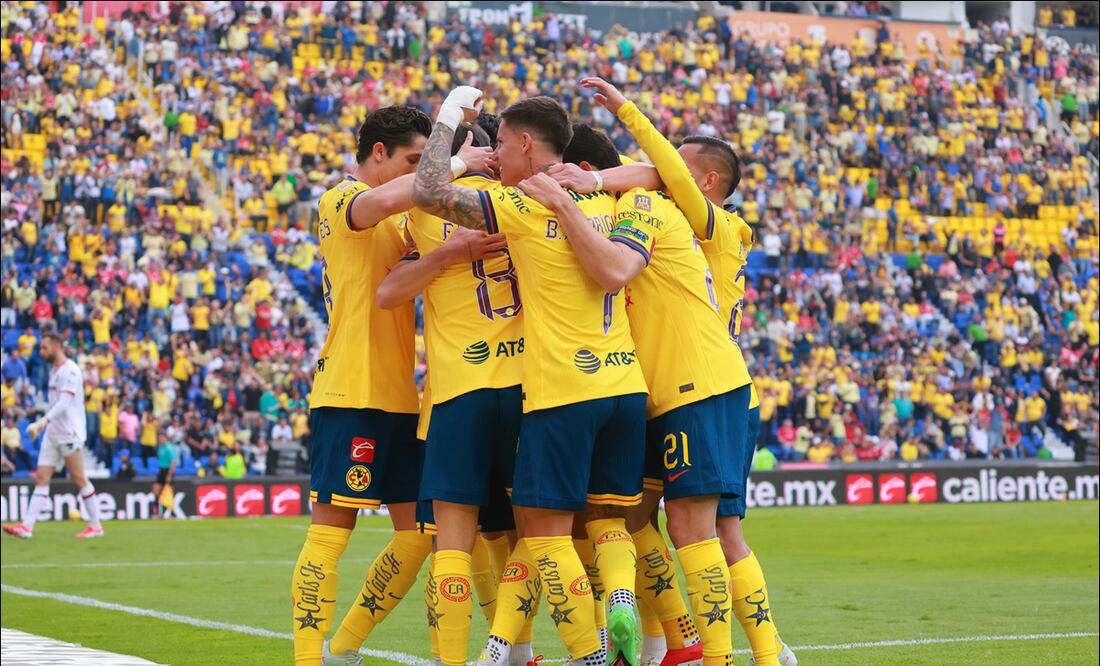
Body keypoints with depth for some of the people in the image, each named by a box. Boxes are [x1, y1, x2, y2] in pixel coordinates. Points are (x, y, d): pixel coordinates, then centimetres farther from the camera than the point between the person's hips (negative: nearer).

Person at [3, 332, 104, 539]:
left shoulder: (70, 370, -14)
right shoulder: (54, 370, 15)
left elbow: (65, 403, -26)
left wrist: (44, 421, -37)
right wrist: (43, 423, 19)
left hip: (69, 433, -9)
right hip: (53, 433, 9)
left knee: (79, 479, -3)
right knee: (41, 478, 0)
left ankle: (95, 526, 6)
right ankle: (27, 526, -7)